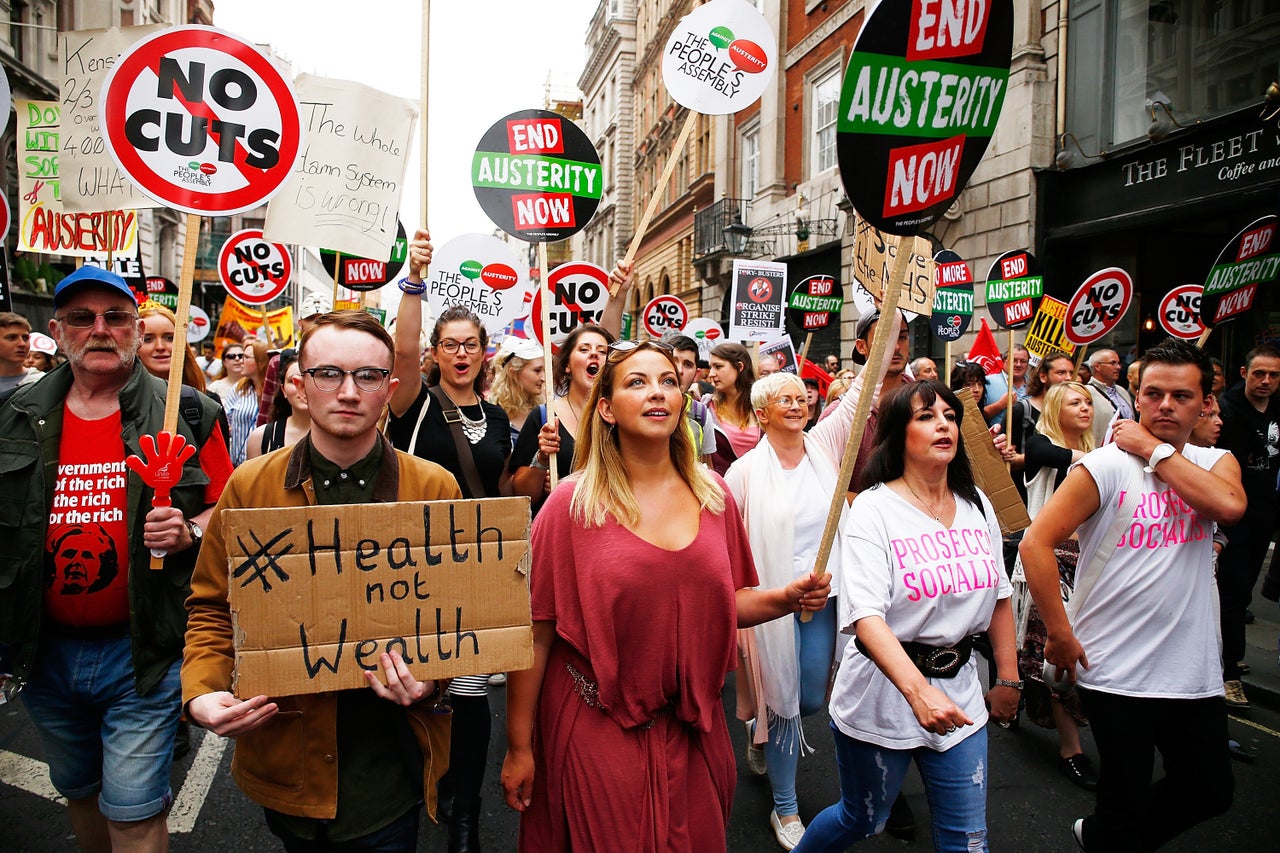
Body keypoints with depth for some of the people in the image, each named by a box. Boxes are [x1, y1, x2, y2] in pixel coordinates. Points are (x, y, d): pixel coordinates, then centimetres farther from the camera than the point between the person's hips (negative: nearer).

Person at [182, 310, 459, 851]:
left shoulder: (435, 488, -6)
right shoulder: (249, 486, -3)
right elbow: (212, 608, 5)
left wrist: (430, 679, -17)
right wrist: (202, 691, -11)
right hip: (282, 760, 2)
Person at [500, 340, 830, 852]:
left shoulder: (711, 494, 0)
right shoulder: (571, 506, -12)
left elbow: (726, 603, 10)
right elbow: (535, 634, -9)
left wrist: (787, 598, -8)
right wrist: (518, 748, -6)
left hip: (692, 731, 4)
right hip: (597, 730, -4)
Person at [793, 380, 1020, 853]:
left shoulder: (977, 505, 2)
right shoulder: (874, 508, -15)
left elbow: (999, 596, 12)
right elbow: (865, 614, -26)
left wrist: (1008, 678, 13)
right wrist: (918, 691, -37)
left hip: (959, 686, 5)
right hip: (883, 688, -4)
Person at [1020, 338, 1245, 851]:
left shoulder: (1214, 462, 5)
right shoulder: (1105, 467, -11)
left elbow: (1230, 506, -20)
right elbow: (1035, 544, -16)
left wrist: (1156, 450, -16)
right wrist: (1060, 634, -16)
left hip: (1193, 670, 5)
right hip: (1116, 672, -5)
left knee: (1211, 791, 19)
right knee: (1125, 799, 6)